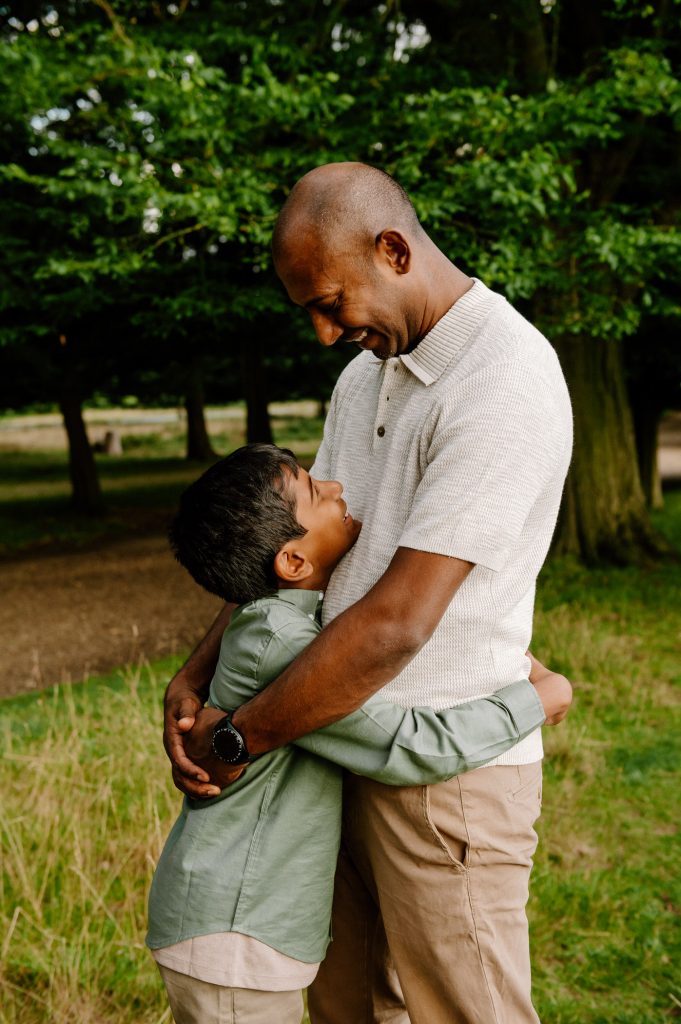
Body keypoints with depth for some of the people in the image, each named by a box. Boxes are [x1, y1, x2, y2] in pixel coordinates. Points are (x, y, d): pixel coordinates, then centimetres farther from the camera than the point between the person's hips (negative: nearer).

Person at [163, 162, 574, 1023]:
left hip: (447, 778, -8)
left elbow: (394, 626, -26)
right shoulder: (367, 372, 9)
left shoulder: (504, 385, -22)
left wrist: (235, 741, -16)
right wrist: (194, 675, 0)